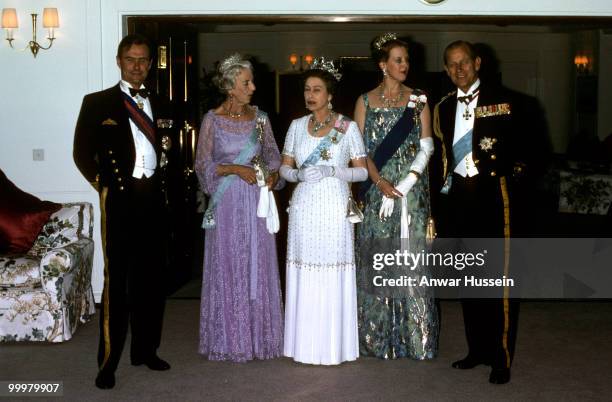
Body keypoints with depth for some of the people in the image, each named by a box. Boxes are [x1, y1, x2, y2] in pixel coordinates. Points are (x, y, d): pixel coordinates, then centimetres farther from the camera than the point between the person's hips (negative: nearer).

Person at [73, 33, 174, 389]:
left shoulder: (161, 106, 15)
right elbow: (82, 153, 1)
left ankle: (146, 350, 22)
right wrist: (102, 183, -4)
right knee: (117, 280, -6)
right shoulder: (97, 103, 3)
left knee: (152, 277, 10)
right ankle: (109, 361, 1)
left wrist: (163, 179, 6)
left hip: (154, 199, 5)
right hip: (120, 199, -5)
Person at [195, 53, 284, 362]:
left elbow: (273, 155, 14)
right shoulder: (212, 120, -4)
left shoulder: (259, 118, 6)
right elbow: (203, 165, -4)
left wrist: (273, 174, -6)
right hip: (227, 203, -3)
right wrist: (236, 169, -15)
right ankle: (230, 339, 13)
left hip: (258, 201, 3)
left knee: (259, 266, 6)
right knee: (229, 267, 2)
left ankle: (259, 335, 18)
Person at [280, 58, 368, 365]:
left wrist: (331, 170, -16)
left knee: (332, 275, -3)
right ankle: (305, 343, 12)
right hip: (304, 208, 3)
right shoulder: (297, 126, 10)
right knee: (304, 275, 2)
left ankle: (333, 345, 9)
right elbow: (285, 167, 13)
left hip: (334, 209, -3)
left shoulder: (348, 127, 0)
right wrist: (299, 174, -10)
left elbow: (362, 171, -1)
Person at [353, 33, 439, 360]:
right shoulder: (365, 101, 7)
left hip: (412, 193, 0)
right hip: (376, 190, 0)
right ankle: (378, 339, 11)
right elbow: (360, 148, 2)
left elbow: (426, 146, 0)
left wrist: (403, 186, -12)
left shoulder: (418, 100, 7)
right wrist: (381, 182, -13)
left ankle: (414, 338, 7)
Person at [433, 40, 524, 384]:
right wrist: (445, 193, 12)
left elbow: (521, 149, -4)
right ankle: (478, 349, 24)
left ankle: (502, 358, 6)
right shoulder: (445, 107, 13)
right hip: (458, 197, 6)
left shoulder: (501, 100, -2)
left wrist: (509, 184, -10)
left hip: (493, 196, -5)